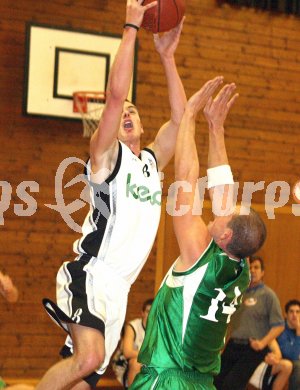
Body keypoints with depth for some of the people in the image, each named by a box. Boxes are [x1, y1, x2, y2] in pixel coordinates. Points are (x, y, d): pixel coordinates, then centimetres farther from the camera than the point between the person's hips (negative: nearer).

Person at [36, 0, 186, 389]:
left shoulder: (151, 161, 19)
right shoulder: (106, 154, 0)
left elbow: (179, 117, 14)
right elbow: (116, 93, -13)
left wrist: (167, 55, 10)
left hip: (119, 288, 7)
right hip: (90, 274, -7)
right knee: (89, 357, -28)